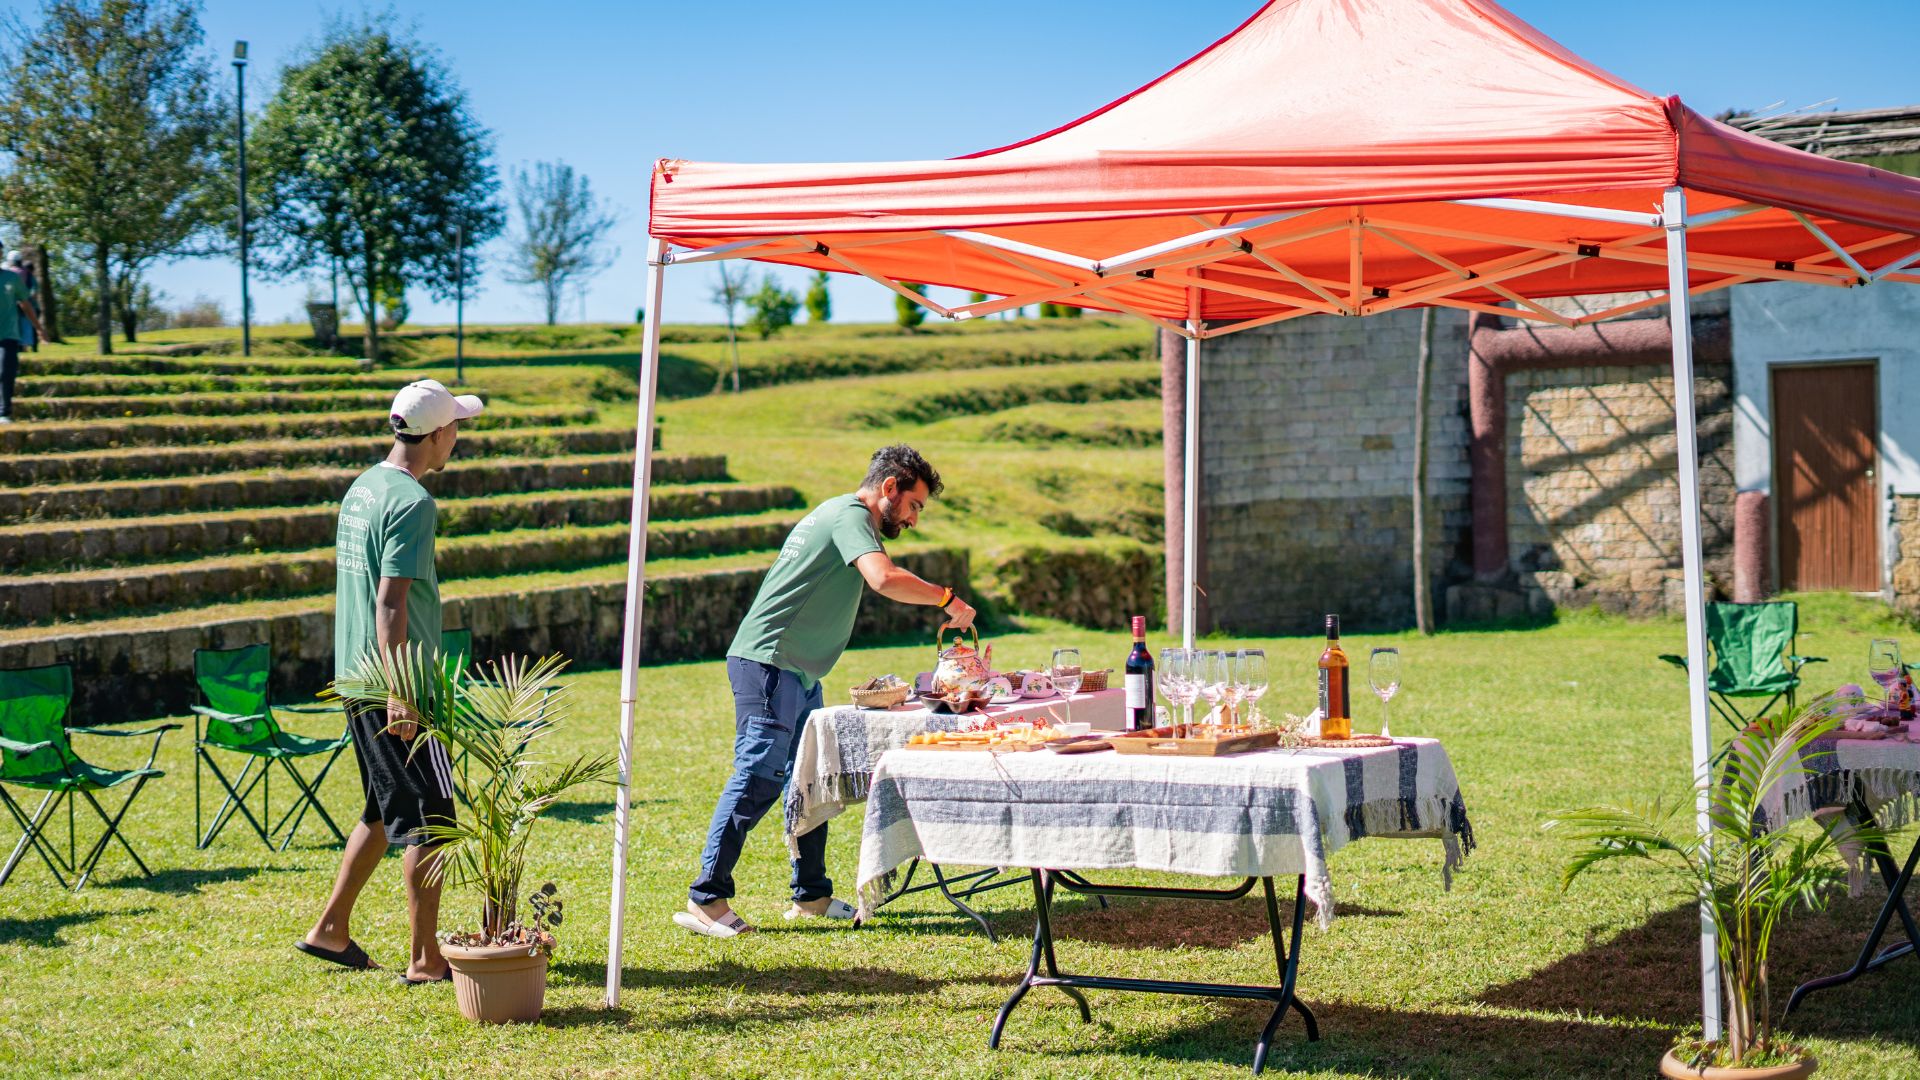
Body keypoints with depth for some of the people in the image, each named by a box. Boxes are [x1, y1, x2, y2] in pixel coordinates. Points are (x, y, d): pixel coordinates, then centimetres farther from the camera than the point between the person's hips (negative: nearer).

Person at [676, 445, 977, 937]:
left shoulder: (836, 514, 21)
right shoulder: (852, 516, -10)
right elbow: (884, 579, -27)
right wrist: (946, 599, -17)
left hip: (797, 673, 11)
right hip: (769, 662, -11)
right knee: (758, 776, -14)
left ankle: (811, 896, 18)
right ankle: (706, 901, -15)